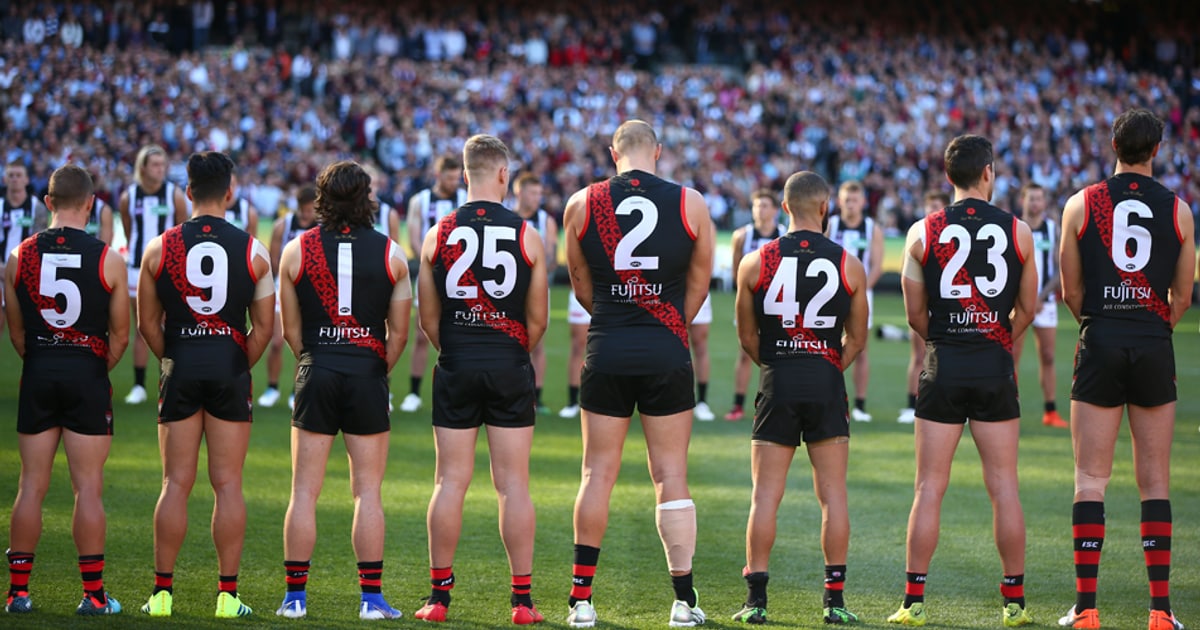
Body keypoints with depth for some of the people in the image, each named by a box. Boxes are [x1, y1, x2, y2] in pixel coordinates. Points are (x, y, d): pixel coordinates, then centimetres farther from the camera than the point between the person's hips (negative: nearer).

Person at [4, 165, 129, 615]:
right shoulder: (107, 260, -5)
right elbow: (120, 334, 0)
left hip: (38, 374, 2)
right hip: (88, 375, -2)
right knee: (88, 488, 0)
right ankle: (93, 594, 0)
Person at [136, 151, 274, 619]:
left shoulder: (159, 248, 1)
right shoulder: (252, 251, 1)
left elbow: (148, 322, 5)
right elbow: (264, 325, 3)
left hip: (180, 369, 0)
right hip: (230, 369, 0)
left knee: (176, 482, 4)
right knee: (228, 484, 2)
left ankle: (162, 591, 4)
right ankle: (227, 594, 2)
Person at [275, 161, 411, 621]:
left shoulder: (296, 250, 1)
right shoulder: (391, 254, 1)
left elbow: (290, 329, 5)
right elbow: (398, 332, 4)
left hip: (315, 374, 0)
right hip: (368, 375, 0)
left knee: (304, 491, 4)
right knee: (367, 491, 3)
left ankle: (295, 595, 4)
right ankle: (371, 597, 2)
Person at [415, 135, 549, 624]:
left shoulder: (439, 235, 0)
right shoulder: (527, 236, -2)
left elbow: (428, 318, 4)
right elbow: (538, 319, 2)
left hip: (456, 368, 1)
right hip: (510, 367, -1)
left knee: (451, 481, 4)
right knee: (513, 484, 3)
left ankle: (439, 596, 5)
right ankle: (522, 599, 3)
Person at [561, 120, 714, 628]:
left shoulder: (582, 204, 2)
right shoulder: (691, 204, 1)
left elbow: (581, 285, 12)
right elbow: (699, 283, 11)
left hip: (606, 353, 0)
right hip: (667, 356, 0)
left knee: (598, 473, 7)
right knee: (671, 476, 5)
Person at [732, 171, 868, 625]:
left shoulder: (756, 263, 0)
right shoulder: (849, 265, 1)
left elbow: (747, 336, 7)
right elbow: (857, 338, 9)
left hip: (777, 384, 0)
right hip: (827, 384, 0)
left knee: (765, 495, 3)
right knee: (832, 493, 5)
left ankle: (755, 599, 0)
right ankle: (835, 600, 4)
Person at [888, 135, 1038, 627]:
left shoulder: (924, 232, -1)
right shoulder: (1017, 231, 0)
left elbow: (915, 314, 3)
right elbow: (1027, 308, 8)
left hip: (943, 365, 0)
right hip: (996, 366, 0)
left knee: (929, 488, 2)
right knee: (1003, 487, 6)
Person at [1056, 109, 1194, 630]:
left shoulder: (1081, 204, 1)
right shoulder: (1178, 210, 3)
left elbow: (1071, 291, 4)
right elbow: (1182, 298, 8)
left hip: (1100, 346, -1)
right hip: (1155, 350, 1)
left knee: (1091, 479, 2)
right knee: (1155, 481, 6)